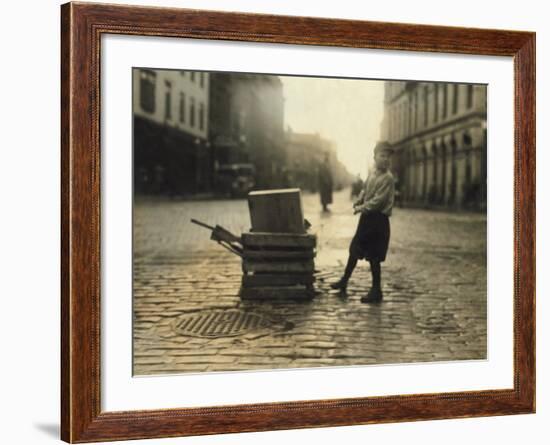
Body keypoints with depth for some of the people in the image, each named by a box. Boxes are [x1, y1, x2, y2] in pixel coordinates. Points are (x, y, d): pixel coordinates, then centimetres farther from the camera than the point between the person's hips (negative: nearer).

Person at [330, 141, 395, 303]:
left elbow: (378, 201, -20)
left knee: (374, 257, -3)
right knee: (355, 249, 18)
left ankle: (376, 291, 7)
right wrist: (358, 201, 4)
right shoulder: (372, 172, 8)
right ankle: (344, 280, 33)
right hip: (367, 217, 8)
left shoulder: (387, 178, -16)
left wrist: (362, 208, -12)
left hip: (378, 219, -8)